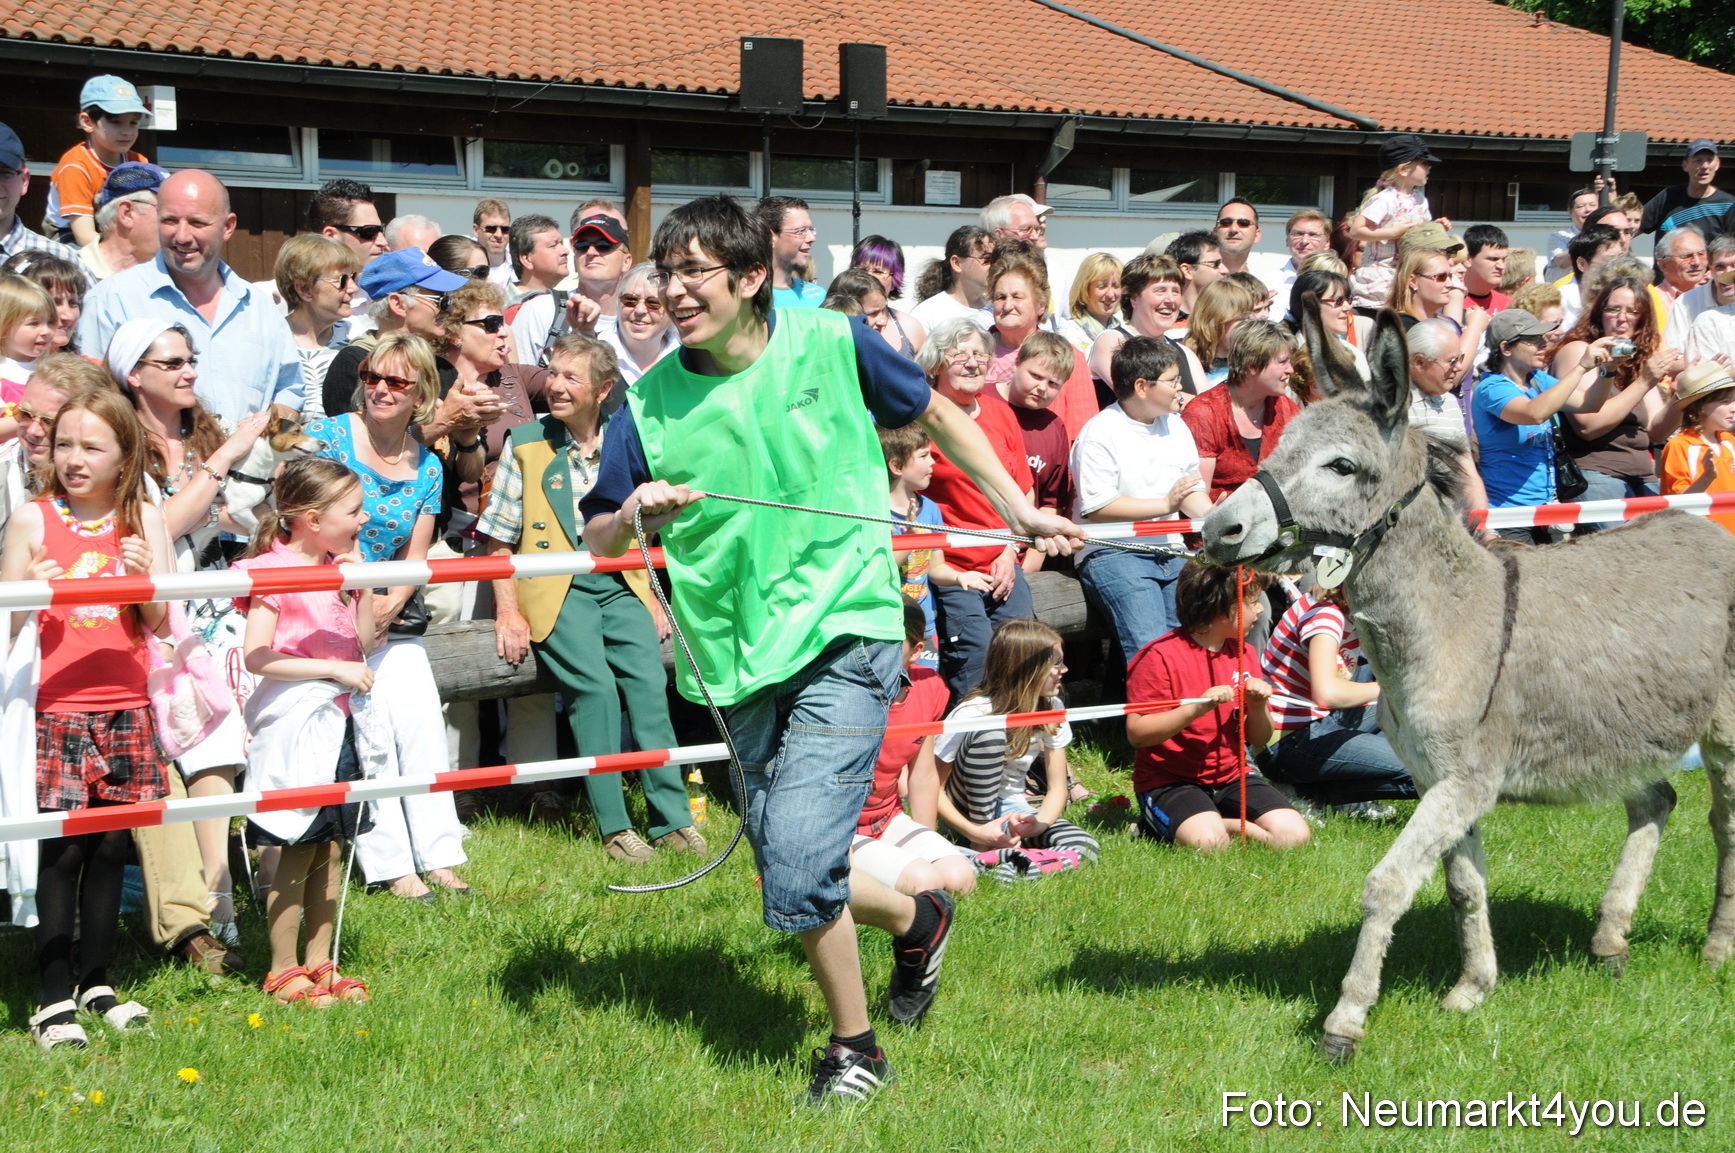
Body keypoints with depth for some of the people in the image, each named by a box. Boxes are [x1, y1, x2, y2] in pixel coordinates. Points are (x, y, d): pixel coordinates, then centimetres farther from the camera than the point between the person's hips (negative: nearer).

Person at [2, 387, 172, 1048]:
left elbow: (161, 624, 7)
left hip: (126, 707, 3)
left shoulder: (143, 519, 6)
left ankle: (96, 982, 21)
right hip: (57, 708, -3)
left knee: (110, 847, 8)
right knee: (62, 850, -5)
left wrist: (147, 579, -12)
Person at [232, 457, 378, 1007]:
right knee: (297, 853, -2)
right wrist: (334, 669, -18)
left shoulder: (342, 567, 13)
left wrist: (363, 585, 2)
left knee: (332, 849, 10)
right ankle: (283, 971, 7)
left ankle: (319, 961, 19)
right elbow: (257, 657, -18)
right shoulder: (273, 571, -12)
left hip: (342, 721, 8)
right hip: (295, 721, -8)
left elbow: (364, 643, 14)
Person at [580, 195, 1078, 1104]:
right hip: (740, 656, 4)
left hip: (844, 632, -4)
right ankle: (915, 918, 41)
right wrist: (637, 514, -17)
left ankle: (853, 1045, 5)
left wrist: (1018, 509, 13)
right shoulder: (651, 401, -1)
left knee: (798, 859, -18)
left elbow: (935, 415, 12)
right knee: (797, 889, 9)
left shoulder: (832, 345, -5)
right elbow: (597, 540, 5)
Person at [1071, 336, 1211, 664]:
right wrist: (1165, 504, -14)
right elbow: (1096, 507, -14)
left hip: (1170, 550, 7)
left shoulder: (1176, 427, 17)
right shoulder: (1100, 434, -7)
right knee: (1151, 648, -26)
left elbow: (1192, 491, 20)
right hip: (1112, 554, -7)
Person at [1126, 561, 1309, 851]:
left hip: (1231, 777, 6)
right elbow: (1136, 733, -18)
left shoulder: (1243, 654, 9)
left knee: (1295, 835, -15)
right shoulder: (1160, 656, -12)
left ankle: (1218, 822, 2)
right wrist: (1197, 709, -28)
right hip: (1169, 781, -6)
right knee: (1206, 841, -34)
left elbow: (1258, 739, 12)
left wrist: (1257, 706, -10)